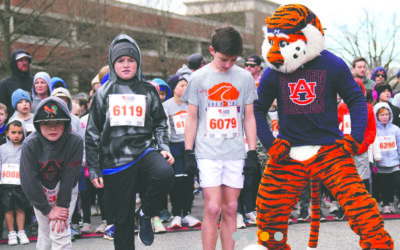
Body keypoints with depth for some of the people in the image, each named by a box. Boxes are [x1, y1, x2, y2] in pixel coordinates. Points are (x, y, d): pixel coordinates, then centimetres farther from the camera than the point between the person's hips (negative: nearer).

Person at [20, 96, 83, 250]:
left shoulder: (75, 142, -25)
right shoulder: (30, 145, -23)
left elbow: (69, 176, -20)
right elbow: (29, 181, -21)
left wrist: (62, 206, -19)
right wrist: (47, 210, -20)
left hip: (66, 190, -1)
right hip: (39, 192, 1)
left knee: (60, 233, -14)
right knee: (45, 235, 6)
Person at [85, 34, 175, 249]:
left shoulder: (148, 91, 10)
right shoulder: (103, 93, 8)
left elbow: (160, 122, 17)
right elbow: (92, 133, 9)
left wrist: (163, 147, -1)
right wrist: (93, 169, 5)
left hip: (144, 151, 0)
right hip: (115, 161, 0)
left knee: (165, 174, -32)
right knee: (122, 219, 3)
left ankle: (146, 213, -5)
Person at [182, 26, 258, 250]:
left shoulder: (245, 78, 4)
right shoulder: (199, 78, 0)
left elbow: (249, 117, 9)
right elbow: (192, 117, 4)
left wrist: (253, 152, 4)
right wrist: (188, 153, 0)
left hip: (236, 153, 2)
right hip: (208, 153, -2)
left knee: (231, 208, 6)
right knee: (213, 208, -8)